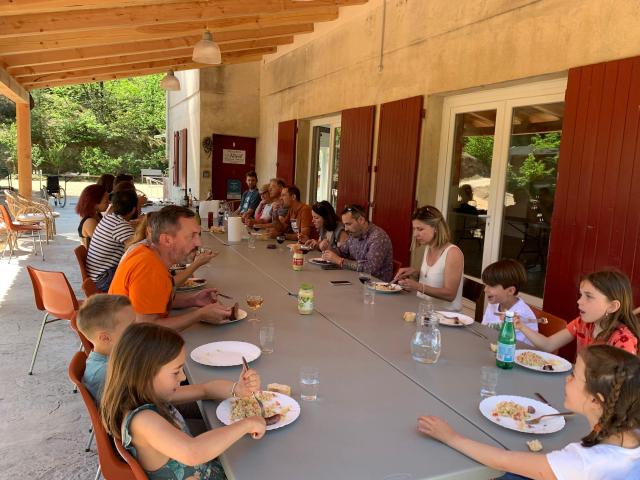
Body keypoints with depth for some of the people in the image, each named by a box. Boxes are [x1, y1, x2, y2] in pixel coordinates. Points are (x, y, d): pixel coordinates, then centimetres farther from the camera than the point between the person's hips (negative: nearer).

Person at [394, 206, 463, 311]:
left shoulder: (453, 253, -16)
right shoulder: (428, 248, 7)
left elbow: (450, 294, -19)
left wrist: (418, 286, -28)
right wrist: (415, 273, 2)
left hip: (444, 314, -7)